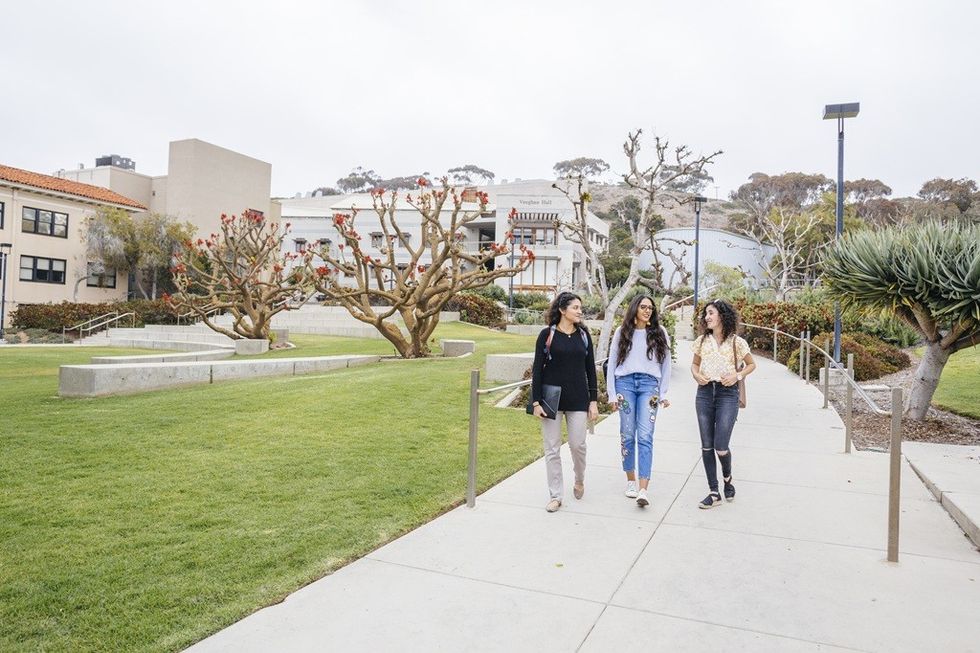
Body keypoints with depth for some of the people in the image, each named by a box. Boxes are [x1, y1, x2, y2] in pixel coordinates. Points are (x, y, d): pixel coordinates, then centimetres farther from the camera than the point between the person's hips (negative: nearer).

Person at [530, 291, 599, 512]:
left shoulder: (583, 334, 7)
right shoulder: (547, 334, -3)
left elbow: (590, 368, 9)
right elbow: (537, 369, -3)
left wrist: (593, 400, 5)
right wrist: (536, 401, -7)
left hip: (578, 399, 2)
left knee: (578, 445, 3)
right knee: (552, 448, 3)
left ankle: (579, 481, 33)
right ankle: (556, 495, 15)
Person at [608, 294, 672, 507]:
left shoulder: (659, 333, 9)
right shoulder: (622, 332, 8)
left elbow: (666, 364, 11)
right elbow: (612, 364, 9)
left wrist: (663, 393, 6)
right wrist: (612, 394, 3)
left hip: (649, 384, 0)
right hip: (625, 383, 1)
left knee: (645, 436, -9)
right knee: (627, 435, 4)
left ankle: (643, 490, -13)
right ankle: (630, 481, 19)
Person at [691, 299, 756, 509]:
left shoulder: (736, 342, -2)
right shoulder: (702, 340, 7)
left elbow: (751, 364, 9)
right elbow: (695, 364, 18)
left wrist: (737, 375, -8)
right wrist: (697, 375, -3)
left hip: (727, 393, -4)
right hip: (705, 392, 4)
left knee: (721, 446, -8)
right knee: (706, 446, 3)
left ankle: (727, 478, 26)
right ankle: (713, 493, 13)